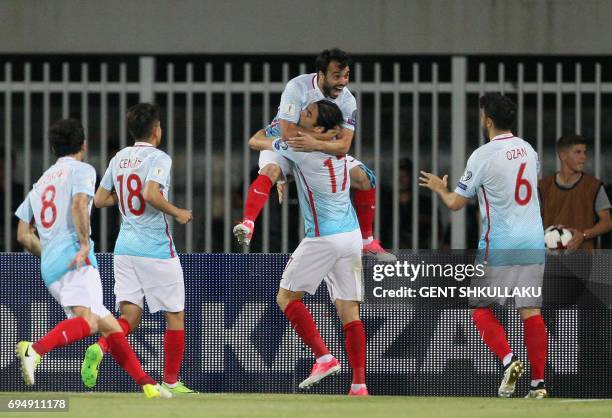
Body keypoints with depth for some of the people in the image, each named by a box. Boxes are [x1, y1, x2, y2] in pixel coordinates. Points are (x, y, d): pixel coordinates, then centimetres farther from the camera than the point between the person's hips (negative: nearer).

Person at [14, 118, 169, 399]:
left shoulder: (40, 183, 26)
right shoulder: (82, 170, 6)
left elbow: (24, 236, 23)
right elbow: (79, 204, -15)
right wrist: (85, 244, -18)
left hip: (49, 268, 8)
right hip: (75, 259, -8)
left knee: (109, 326, 12)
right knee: (87, 320, -27)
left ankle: (147, 385, 11)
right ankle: (35, 350, -49)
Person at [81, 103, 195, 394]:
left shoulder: (118, 159, 10)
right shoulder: (158, 158, -10)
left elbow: (99, 200, 13)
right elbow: (151, 194, -26)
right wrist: (178, 214, -12)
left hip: (125, 247, 6)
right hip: (156, 248, -6)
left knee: (130, 315, 2)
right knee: (175, 315, 9)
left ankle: (99, 348, -27)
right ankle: (171, 382, 13)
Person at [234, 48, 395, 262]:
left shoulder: (347, 100, -17)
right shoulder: (297, 87, -29)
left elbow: (343, 146, -26)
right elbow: (288, 133, -34)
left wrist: (316, 144, -47)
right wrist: (328, 135, -26)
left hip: (324, 149, 4)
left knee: (364, 179, -7)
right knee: (270, 170, -37)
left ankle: (367, 241, 8)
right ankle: (248, 224, -50)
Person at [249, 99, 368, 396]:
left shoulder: (300, 149, -13)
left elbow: (254, 142, 2)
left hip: (324, 238, -7)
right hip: (352, 235, 7)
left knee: (287, 297, 7)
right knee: (349, 311, 5)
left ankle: (323, 357, -6)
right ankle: (359, 385, -2)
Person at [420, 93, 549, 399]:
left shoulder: (482, 156, -10)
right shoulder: (528, 150, 8)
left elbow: (455, 203, -3)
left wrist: (440, 188, 19)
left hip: (499, 245, -5)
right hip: (534, 241, 5)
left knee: (480, 309, 8)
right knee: (531, 311, 3)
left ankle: (508, 359, -13)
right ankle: (538, 382, -4)